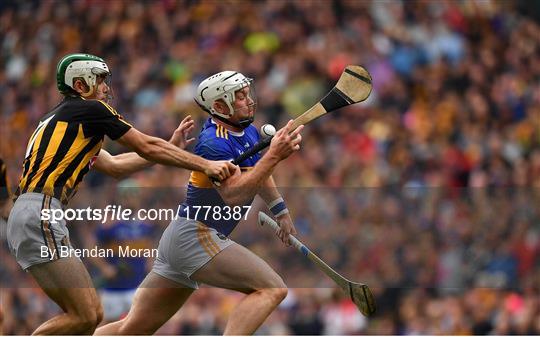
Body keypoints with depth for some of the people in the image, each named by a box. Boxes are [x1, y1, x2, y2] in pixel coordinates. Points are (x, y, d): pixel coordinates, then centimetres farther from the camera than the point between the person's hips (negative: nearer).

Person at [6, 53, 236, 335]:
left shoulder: (62, 118, 26)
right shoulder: (90, 110, -1)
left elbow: (114, 166, 31)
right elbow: (147, 147, 1)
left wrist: (171, 147, 34)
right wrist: (205, 164, 5)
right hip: (38, 218, -10)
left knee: (92, 313, 8)